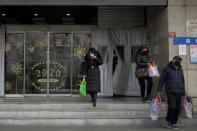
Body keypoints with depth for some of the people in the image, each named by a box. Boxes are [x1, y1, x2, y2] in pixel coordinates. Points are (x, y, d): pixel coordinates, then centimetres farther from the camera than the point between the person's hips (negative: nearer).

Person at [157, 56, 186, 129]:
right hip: (170, 92, -5)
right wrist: (159, 90, -7)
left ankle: (174, 123, 14)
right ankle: (168, 122, 6)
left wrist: (184, 93, 19)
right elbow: (162, 79, -1)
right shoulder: (167, 68, 1)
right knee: (172, 107, -13)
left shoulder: (180, 70, 17)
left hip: (179, 93, 5)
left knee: (178, 108, 1)